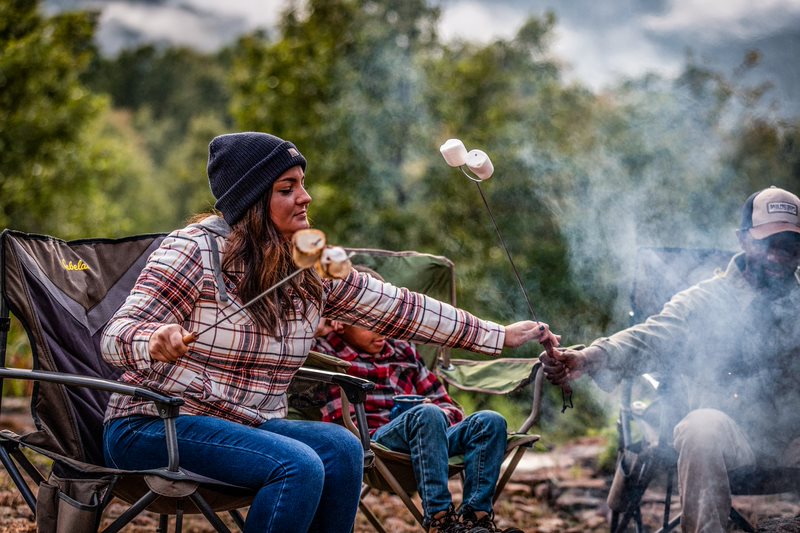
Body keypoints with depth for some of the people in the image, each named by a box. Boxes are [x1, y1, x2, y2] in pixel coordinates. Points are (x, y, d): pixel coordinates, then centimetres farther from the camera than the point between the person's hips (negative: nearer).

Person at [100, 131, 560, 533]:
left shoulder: (314, 268, 6)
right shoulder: (197, 249, -12)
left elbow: (397, 308, 8)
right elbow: (117, 336, -16)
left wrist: (501, 336, 6)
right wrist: (157, 343, -42)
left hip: (246, 427, 6)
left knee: (341, 447, -21)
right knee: (299, 465, -28)